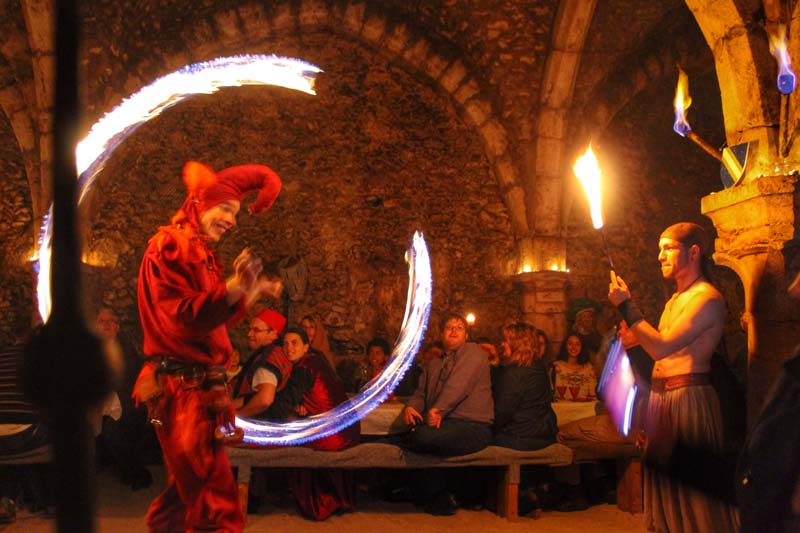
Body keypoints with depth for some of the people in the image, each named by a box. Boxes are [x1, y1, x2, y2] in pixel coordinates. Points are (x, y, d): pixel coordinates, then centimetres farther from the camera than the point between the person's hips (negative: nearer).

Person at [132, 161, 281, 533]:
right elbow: (181, 317, -22)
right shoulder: (169, 245, -10)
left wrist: (248, 292, 10)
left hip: (199, 388, 10)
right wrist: (235, 285, -31)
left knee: (188, 491, 19)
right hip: (180, 388, -10)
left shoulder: (202, 253, 17)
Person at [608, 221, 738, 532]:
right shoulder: (675, 299, 16)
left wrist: (626, 305, -17)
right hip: (660, 396, 9)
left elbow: (661, 347, -21)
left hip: (688, 397, -9)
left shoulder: (707, 297, -12)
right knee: (666, 482, 16)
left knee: (692, 487, -1)